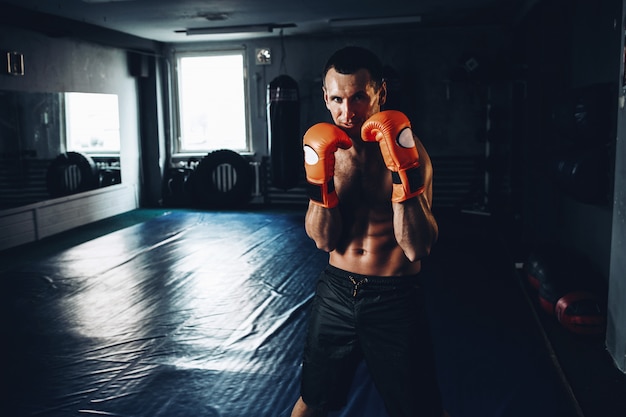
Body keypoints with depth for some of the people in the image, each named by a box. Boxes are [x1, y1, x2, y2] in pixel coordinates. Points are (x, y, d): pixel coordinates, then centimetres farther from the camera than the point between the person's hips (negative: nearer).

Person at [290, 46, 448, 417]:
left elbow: (417, 249, -20)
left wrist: (403, 174, -31)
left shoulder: (410, 151, -13)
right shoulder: (326, 150, -2)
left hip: (396, 298, -3)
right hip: (336, 292, 3)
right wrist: (320, 180, -21)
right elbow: (324, 240, -5)